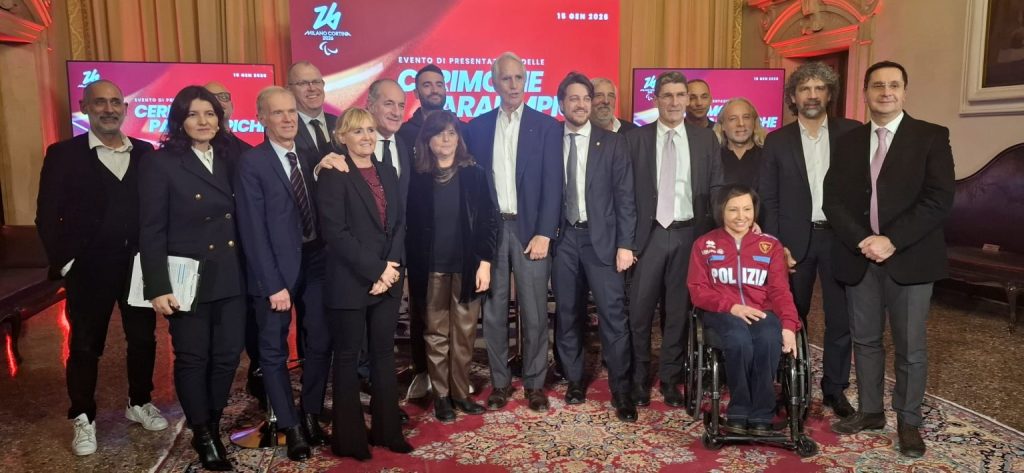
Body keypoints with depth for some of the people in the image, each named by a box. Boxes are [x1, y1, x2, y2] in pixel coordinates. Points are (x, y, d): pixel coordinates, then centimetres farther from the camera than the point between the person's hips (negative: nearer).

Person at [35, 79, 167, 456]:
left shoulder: (145, 153, 4)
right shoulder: (63, 154, -3)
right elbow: (47, 216, -3)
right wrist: (63, 263, -9)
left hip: (139, 266, 3)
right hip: (88, 269, -2)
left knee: (143, 339, 13)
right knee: (85, 346, 9)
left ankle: (139, 403, 32)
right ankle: (84, 419, 25)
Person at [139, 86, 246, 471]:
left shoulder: (229, 161, 9)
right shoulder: (160, 163, -6)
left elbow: (238, 220, 8)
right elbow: (151, 231, -10)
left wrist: (250, 272, 3)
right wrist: (158, 288, -15)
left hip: (230, 277, 5)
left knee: (228, 355, 9)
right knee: (192, 358, 7)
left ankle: (214, 425, 29)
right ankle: (203, 435, 24)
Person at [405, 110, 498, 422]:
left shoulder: (474, 175, 2)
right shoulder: (418, 179, 2)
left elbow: (489, 221, 1)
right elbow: (411, 227, 3)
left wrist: (484, 262, -6)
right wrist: (414, 270, -1)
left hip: (467, 266, 1)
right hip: (432, 269, 0)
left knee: (464, 334, 7)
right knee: (436, 335, 6)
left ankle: (460, 392, 20)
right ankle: (441, 396, 17)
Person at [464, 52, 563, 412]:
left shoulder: (546, 126, 2)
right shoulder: (477, 127, 8)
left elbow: (552, 184, -3)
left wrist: (544, 234, -10)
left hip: (530, 229, -2)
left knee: (534, 312, 4)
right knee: (494, 311, 8)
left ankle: (535, 383, 18)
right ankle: (500, 381, 20)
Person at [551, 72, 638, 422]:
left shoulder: (612, 143, 3)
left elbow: (624, 196, 0)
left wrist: (625, 244, -7)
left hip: (601, 237, -1)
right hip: (562, 238, 2)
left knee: (613, 314, -5)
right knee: (566, 314, 9)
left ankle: (621, 390, 5)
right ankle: (575, 380, 24)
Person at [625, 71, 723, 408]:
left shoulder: (706, 140, 8)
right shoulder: (635, 139, 3)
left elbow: (716, 190, 5)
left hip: (689, 234, 2)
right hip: (648, 234, -1)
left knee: (679, 310, 9)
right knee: (639, 310, 1)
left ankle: (670, 378, 22)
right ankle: (639, 378, 17)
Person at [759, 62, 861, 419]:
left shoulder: (852, 133, 2)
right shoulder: (777, 140, 3)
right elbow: (768, 198, 2)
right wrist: (775, 245, -6)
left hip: (839, 236, 0)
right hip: (795, 238, 0)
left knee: (841, 317, 6)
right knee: (793, 316, 9)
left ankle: (835, 388, 21)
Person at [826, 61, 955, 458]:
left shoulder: (931, 137, -1)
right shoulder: (849, 141, 9)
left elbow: (940, 199, -10)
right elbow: (833, 199, 3)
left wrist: (891, 240, -18)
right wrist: (861, 240, -12)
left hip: (909, 258, -3)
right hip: (859, 258, 3)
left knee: (910, 347, 5)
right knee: (865, 340, 12)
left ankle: (908, 421, 21)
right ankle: (870, 411, 27)